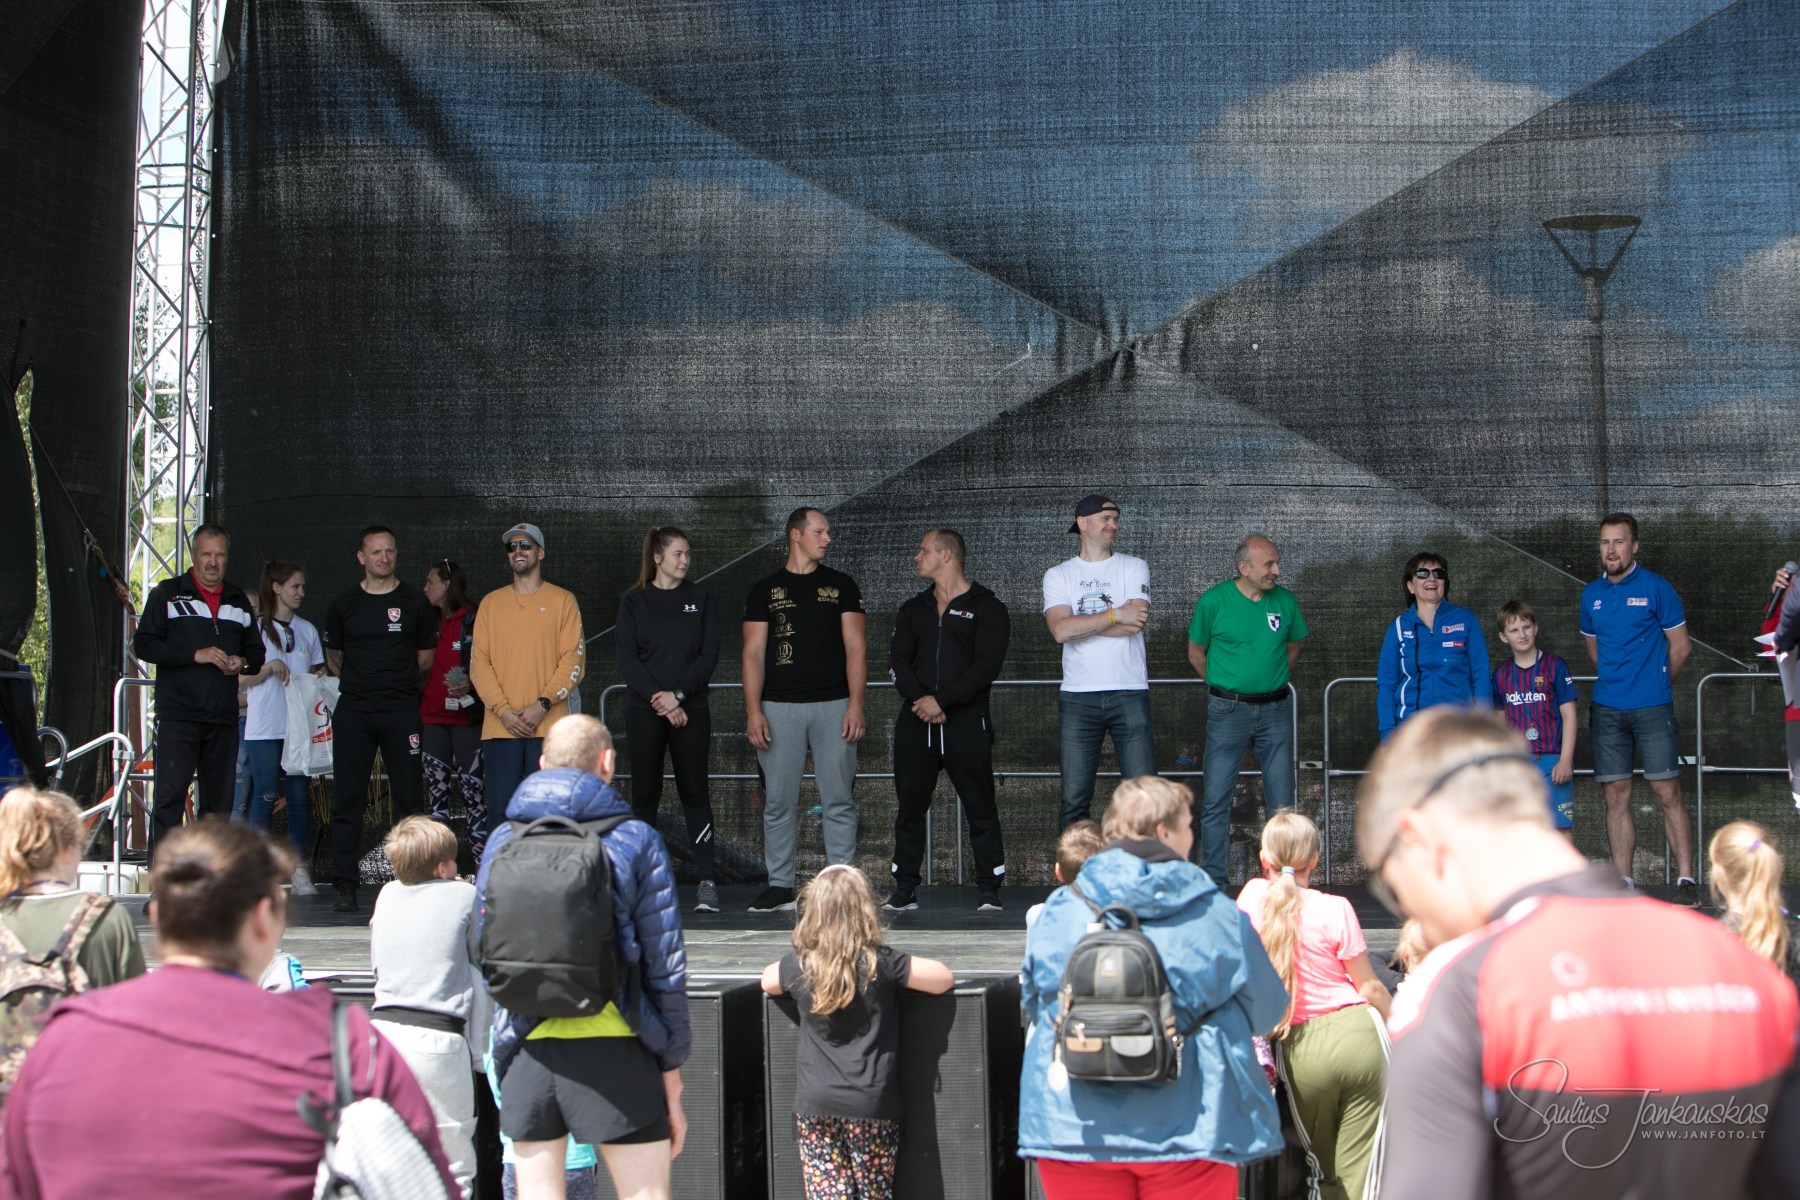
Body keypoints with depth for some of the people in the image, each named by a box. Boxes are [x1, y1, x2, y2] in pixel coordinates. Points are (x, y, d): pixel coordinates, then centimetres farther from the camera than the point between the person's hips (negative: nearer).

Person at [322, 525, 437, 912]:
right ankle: (345, 885, 2)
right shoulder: (344, 603, 7)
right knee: (347, 800, -2)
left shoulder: (414, 602, 6)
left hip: (401, 710, 0)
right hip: (353, 711, 1)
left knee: (409, 798, -1)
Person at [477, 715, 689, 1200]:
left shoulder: (503, 840, 6)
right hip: (613, 1051, -3)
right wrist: (672, 1071, 2)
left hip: (528, 1052, 3)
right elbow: (665, 966, -4)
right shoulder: (635, 840, -3)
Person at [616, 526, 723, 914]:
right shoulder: (633, 602, 6)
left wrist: (678, 694, -12)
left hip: (691, 709, 0)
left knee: (694, 792, -2)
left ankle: (707, 881, -4)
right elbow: (627, 660, -1)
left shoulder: (700, 599, 8)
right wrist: (660, 701, -11)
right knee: (645, 792, 1)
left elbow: (709, 654, 1)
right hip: (644, 710, 0)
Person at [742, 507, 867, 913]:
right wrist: (753, 710, -5)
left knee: (839, 800, -2)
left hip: (833, 705, 0)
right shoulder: (765, 590, 9)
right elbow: (753, 653, 5)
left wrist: (856, 705, -6)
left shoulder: (841, 586, 10)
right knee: (779, 801, 0)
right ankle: (779, 887, 6)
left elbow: (855, 647, 4)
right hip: (779, 707, 0)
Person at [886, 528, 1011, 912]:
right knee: (910, 806, 4)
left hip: (966, 721, -4)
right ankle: (905, 890, 10)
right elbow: (897, 660, 6)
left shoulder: (986, 608, 2)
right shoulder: (913, 610, 18)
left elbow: (986, 665, -9)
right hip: (916, 722, 5)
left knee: (980, 808, -3)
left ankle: (989, 890, 3)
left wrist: (941, 700, -16)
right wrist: (920, 699, -12)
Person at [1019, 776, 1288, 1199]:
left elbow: (1031, 1007, 14)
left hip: (1072, 1130, 2)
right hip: (1187, 1131, -1)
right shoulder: (1219, 918, -4)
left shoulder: (1057, 913, 1)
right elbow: (1267, 1010, 8)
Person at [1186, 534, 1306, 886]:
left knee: (1281, 801, 6)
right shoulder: (1214, 600, -6)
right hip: (1228, 710, -3)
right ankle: (1214, 883, 7)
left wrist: (1271, 680, 10)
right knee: (1216, 800, -1)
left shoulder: (1285, 600, 3)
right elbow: (1196, 652, 6)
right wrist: (1224, 686, 8)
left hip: (1275, 708, 3)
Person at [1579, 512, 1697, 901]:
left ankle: (1685, 879, -1)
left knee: (1668, 793, -5)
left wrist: (1655, 685, 10)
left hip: (1652, 708, -4)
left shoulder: (1655, 587, -3)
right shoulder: (1591, 594, 10)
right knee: (1616, 796, 4)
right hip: (1607, 709, 4)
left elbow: (1680, 646, 2)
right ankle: (1623, 883, 8)